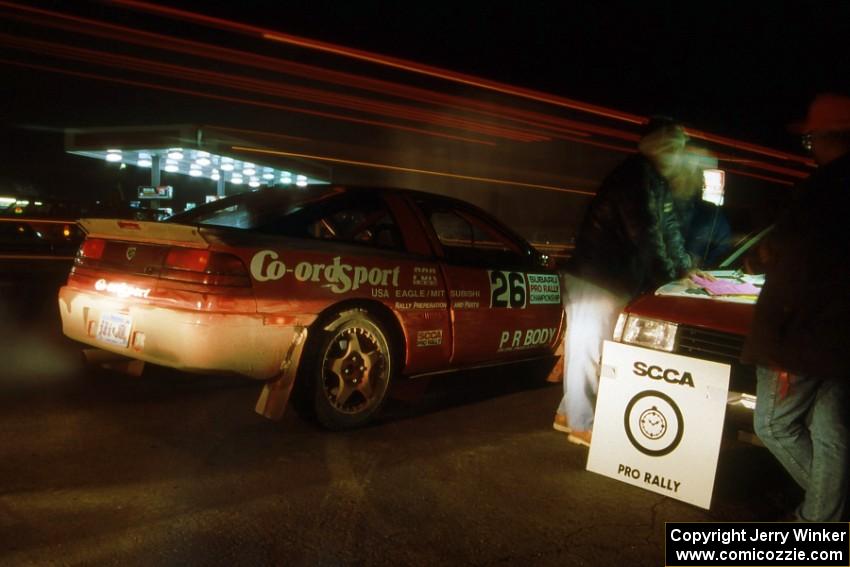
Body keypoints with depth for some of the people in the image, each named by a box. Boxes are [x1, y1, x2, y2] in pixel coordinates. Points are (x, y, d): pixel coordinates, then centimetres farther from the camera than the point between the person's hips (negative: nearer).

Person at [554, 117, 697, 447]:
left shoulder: (655, 181, 15)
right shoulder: (636, 176, -17)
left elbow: (668, 230, 20)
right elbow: (645, 234, -21)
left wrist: (685, 268, 14)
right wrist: (669, 276, -13)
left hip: (615, 280, 10)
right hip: (597, 280, -10)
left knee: (590, 349, 15)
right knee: (589, 349, -2)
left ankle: (570, 413, 26)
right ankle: (581, 425, 8)